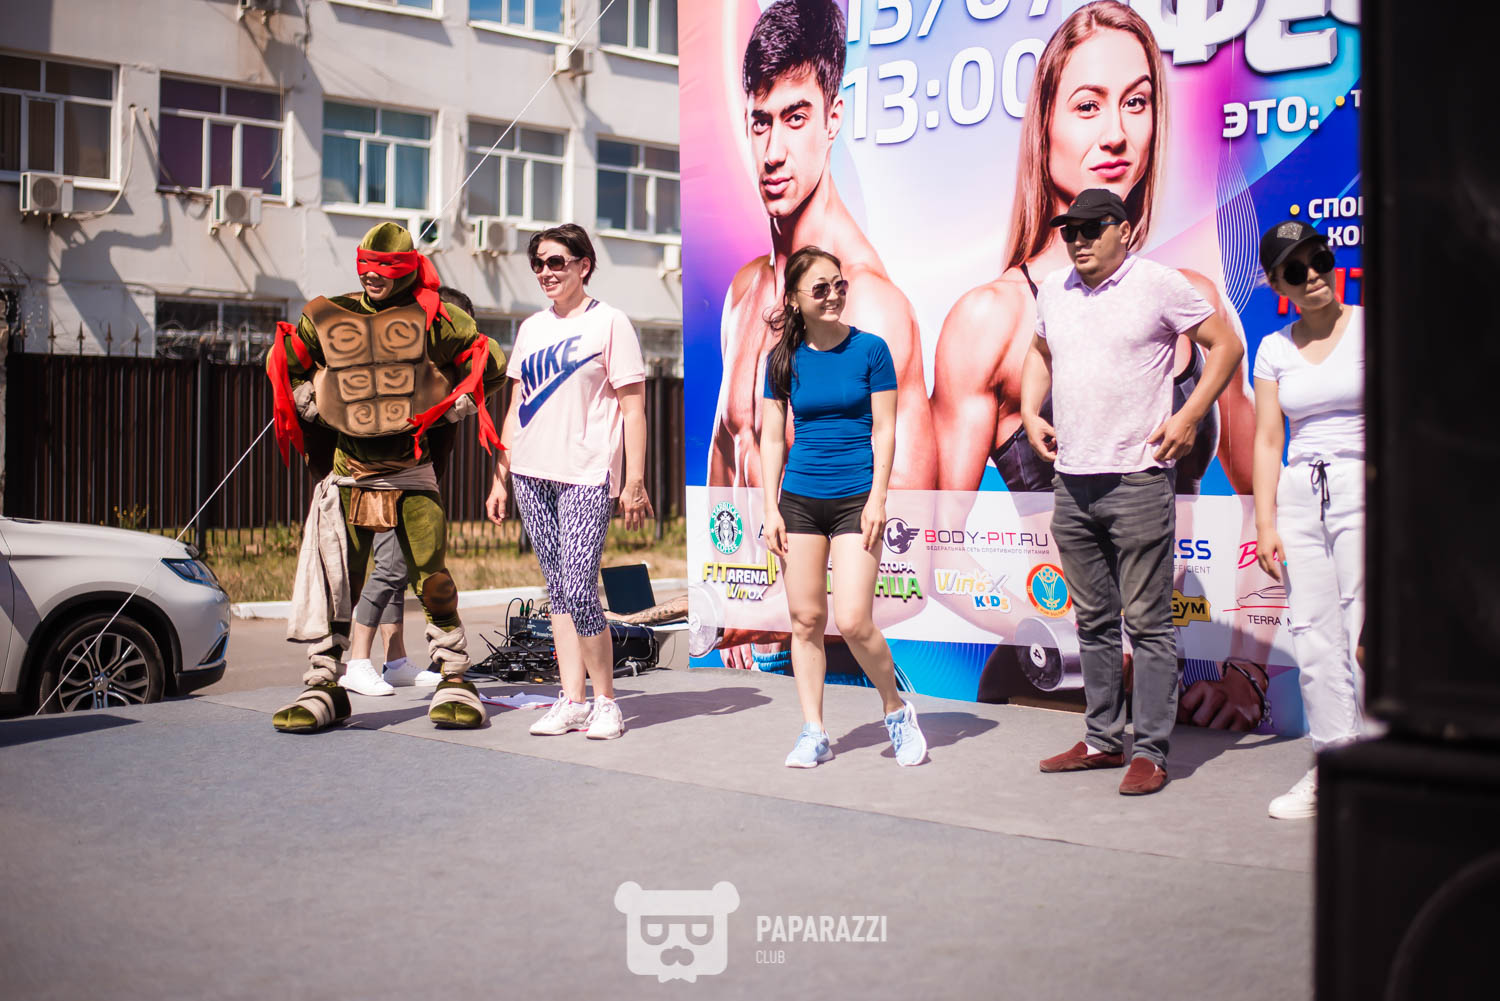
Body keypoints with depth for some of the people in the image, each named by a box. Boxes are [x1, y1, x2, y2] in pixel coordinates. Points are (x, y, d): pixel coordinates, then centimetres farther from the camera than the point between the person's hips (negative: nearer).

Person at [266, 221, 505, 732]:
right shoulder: (325, 318, 7)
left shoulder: (433, 317, 1)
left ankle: (454, 682, 9)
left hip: (412, 475, -2)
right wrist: (311, 404, 7)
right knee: (334, 586, -1)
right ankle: (323, 687, 9)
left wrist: (447, 406, -1)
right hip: (349, 474, 2)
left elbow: (488, 363, 9)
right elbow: (283, 365, 22)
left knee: (432, 582, -4)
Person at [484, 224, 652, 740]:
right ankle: (571, 699, 13)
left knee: (579, 590, -12)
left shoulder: (609, 323, -1)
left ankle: (606, 701, 3)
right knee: (557, 588, 7)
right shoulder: (531, 328, 16)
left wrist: (634, 481, -10)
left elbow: (633, 408, -4)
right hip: (532, 473, 6)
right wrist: (501, 475, 15)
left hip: (585, 475, -6)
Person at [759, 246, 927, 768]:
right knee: (805, 618, 4)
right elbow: (772, 437, 8)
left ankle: (897, 710, 15)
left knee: (853, 622, -10)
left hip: (856, 499, -3)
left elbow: (884, 430, -2)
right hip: (800, 499, 3)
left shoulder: (870, 349, -2)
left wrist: (877, 499, -9)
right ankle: (813, 734, 15)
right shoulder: (784, 359, 5)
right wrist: (770, 507, 2)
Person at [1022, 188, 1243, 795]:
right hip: (1071, 483, 6)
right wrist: (1030, 412, 14)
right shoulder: (1053, 291, 13)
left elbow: (1226, 346, 1)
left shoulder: (1159, 284, -3)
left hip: (1137, 479, -6)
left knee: (1147, 622, -3)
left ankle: (1151, 751, 3)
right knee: (1093, 622, 13)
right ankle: (1102, 740, 22)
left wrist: (1189, 416, -9)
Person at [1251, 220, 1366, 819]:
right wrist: (1265, 524, 4)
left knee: (1367, 636, -9)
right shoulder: (1274, 349, 11)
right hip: (1300, 494, 4)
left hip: (1363, 487, -4)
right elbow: (1267, 440, 11)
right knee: (1313, 637, 2)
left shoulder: (1373, 328, 0)